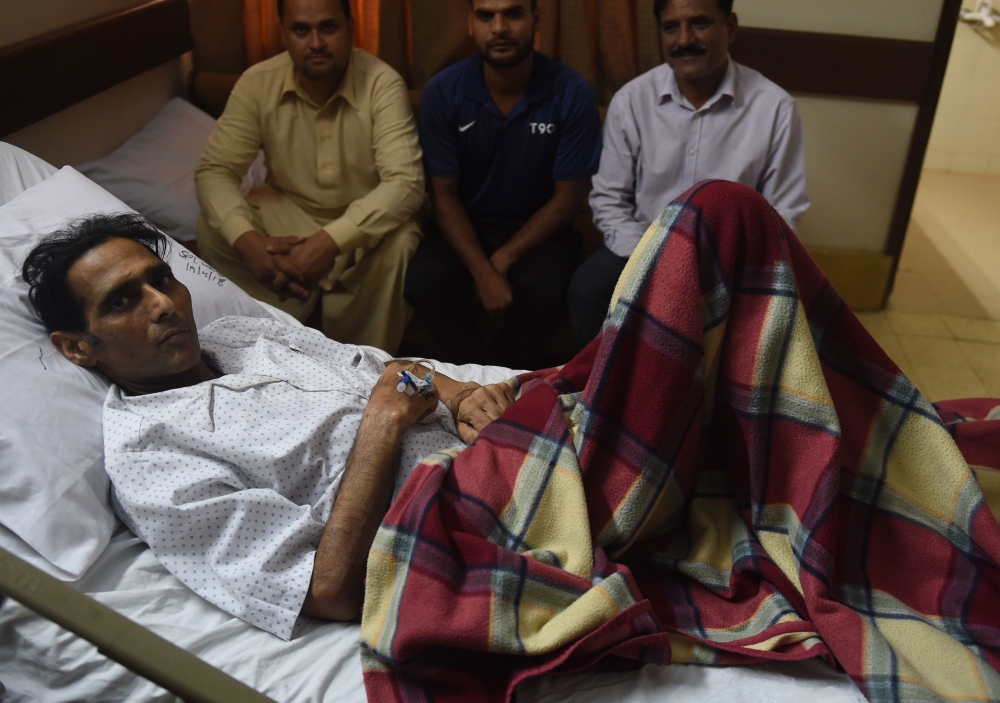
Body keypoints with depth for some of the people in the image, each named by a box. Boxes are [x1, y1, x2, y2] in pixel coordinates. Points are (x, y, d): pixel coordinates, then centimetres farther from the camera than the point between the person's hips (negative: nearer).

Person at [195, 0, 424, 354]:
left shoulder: (382, 84, -21)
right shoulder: (258, 83, -12)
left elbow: (405, 182, -31)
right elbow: (214, 170, -13)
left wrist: (331, 241, -45)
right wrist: (246, 239, -35)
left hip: (362, 218, -2)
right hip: (286, 210, 3)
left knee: (398, 244, -34)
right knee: (211, 230, -21)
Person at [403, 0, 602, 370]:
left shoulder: (572, 93, -15)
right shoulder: (442, 92, -11)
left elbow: (568, 197, -9)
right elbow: (444, 194, -9)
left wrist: (502, 261, -17)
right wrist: (483, 273, -22)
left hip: (537, 229, -1)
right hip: (464, 225, 1)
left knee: (544, 291, -30)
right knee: (423, 283, -27)